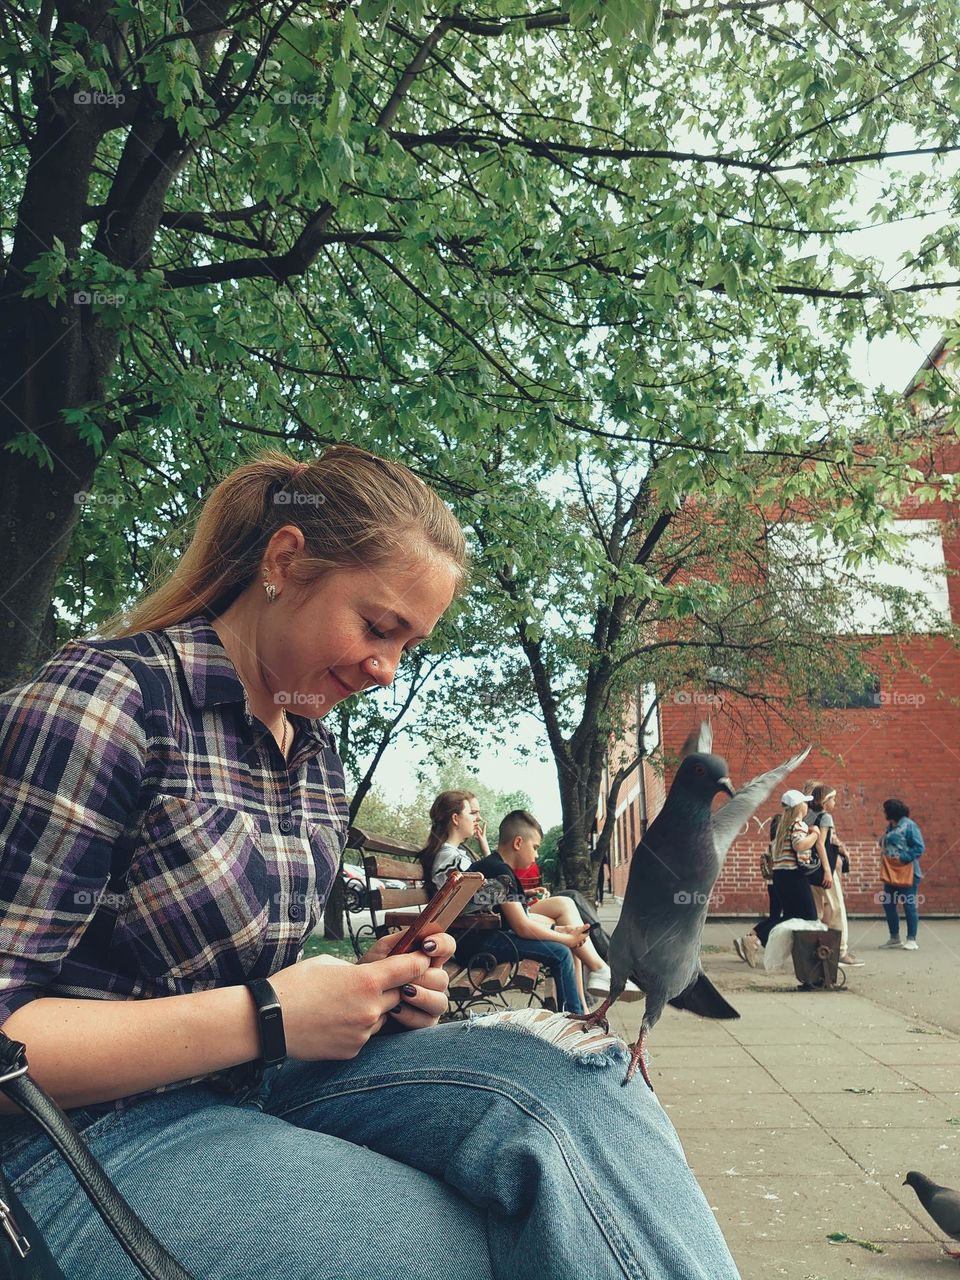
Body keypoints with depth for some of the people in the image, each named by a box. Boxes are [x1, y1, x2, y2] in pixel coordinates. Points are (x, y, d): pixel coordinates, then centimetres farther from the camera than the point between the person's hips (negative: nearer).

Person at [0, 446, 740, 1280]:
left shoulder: (316, 753, 9)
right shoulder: (104, 699, -15)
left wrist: (367, 985, -4)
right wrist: (264, 1017, -21)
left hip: (253, 1084, 7)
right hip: (90, 1144, -6)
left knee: (553, 1068, -19)